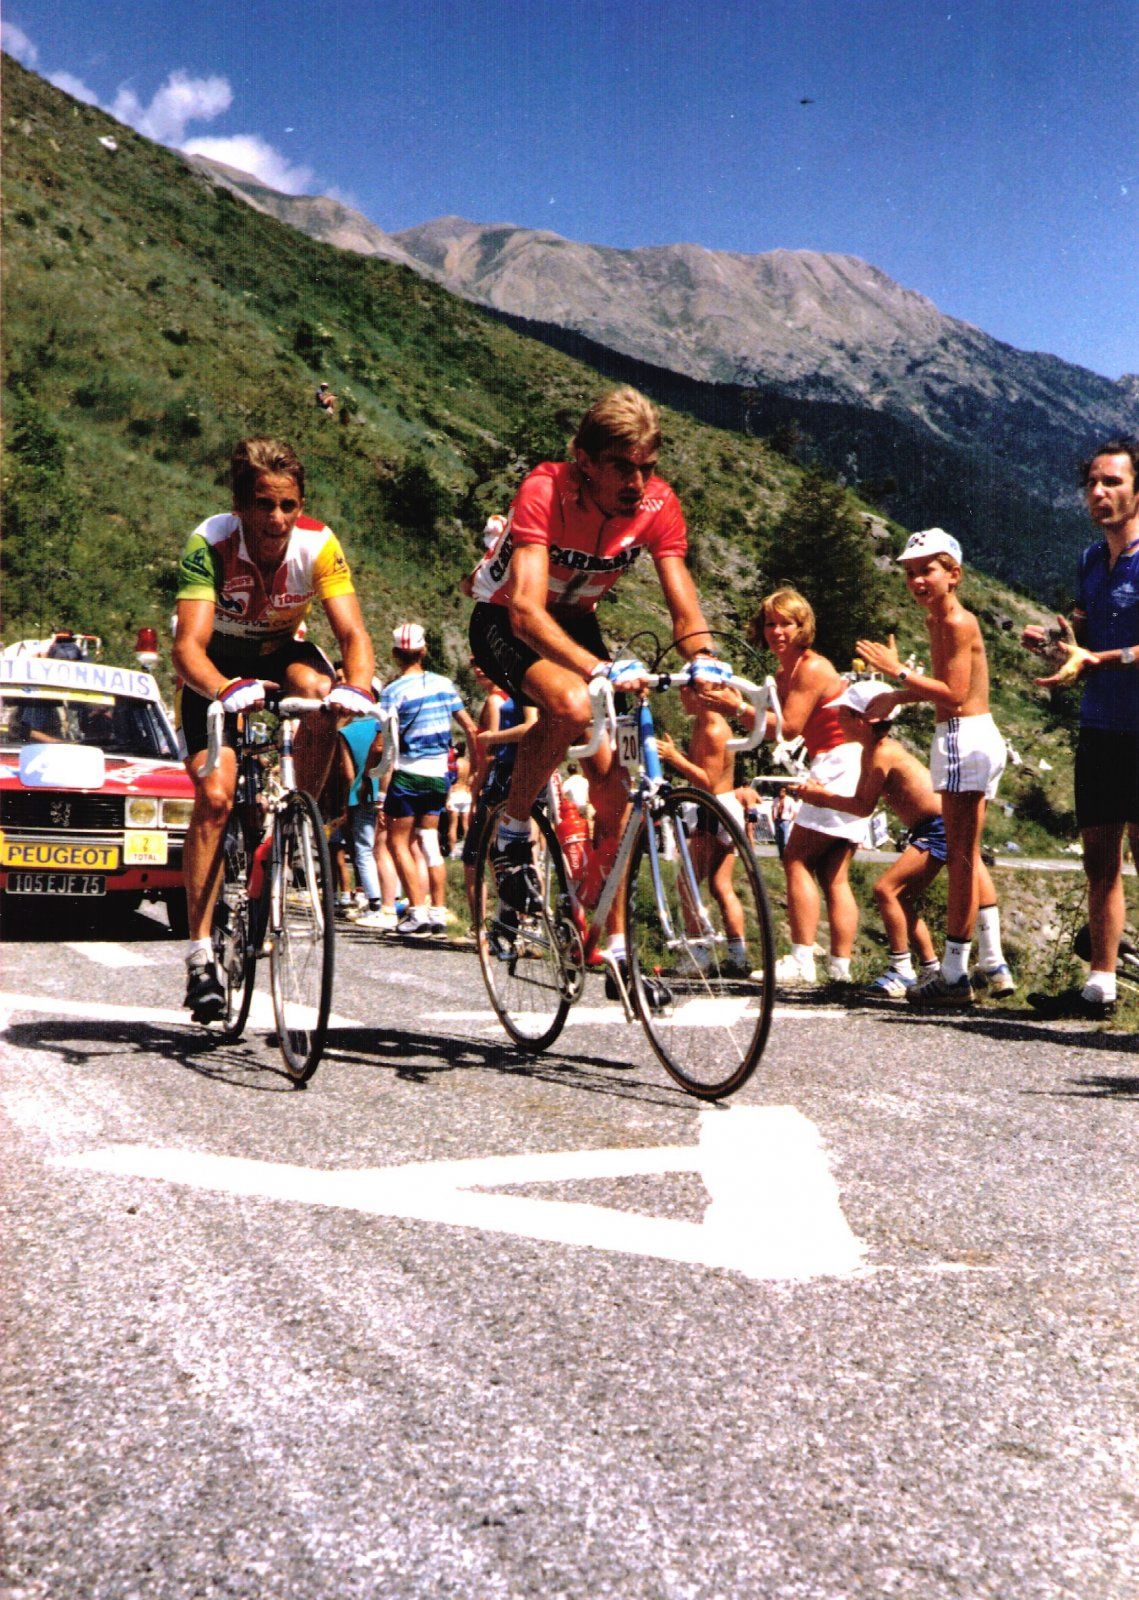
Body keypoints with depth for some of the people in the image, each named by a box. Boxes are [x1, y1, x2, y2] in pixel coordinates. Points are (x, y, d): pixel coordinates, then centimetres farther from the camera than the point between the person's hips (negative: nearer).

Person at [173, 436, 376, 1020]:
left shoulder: (318, 544, -25)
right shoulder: (210, 544, -30)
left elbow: (353, 632, -31)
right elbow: (188, 646, -40)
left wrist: (358, 687, -53)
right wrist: (226, 689, -61)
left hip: (280, 652, 2)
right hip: (218, 666, -2)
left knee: (317, 688, -34)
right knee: (215, 795, -18)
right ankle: (201, 954, -11)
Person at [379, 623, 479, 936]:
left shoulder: (394, 690, -11)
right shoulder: (444, 683, 5)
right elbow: (471, 728, 7)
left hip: (407, 774, -5)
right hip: (439, 774, 5)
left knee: (398, 841, 4)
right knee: (430, 842, 13)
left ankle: (417, 911, -4)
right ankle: (438, 911, 11)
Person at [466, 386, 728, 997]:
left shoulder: (658, 504, -19)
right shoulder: (544, 491, -32)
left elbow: (683, 605, -21)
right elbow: (527, 609, -43)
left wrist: (704, 660, -44)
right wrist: (601, 669, -58)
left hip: (576, 623, 5)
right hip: (505, 621, -4)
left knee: (611, 775, -6)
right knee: (571, 703, -36)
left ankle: (616, 945, 5)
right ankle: (512, 833, -12)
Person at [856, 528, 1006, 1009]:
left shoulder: (958, 622, -14)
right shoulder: (937, 620, 15)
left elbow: (955, 693, -22)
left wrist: (898, 672, -21)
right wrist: (897, 697, 12)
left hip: (965, 738, -11)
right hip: (969, 740, 11)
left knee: (960, 856, -7)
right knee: (966, 857, 15)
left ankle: (955, 974, -3)